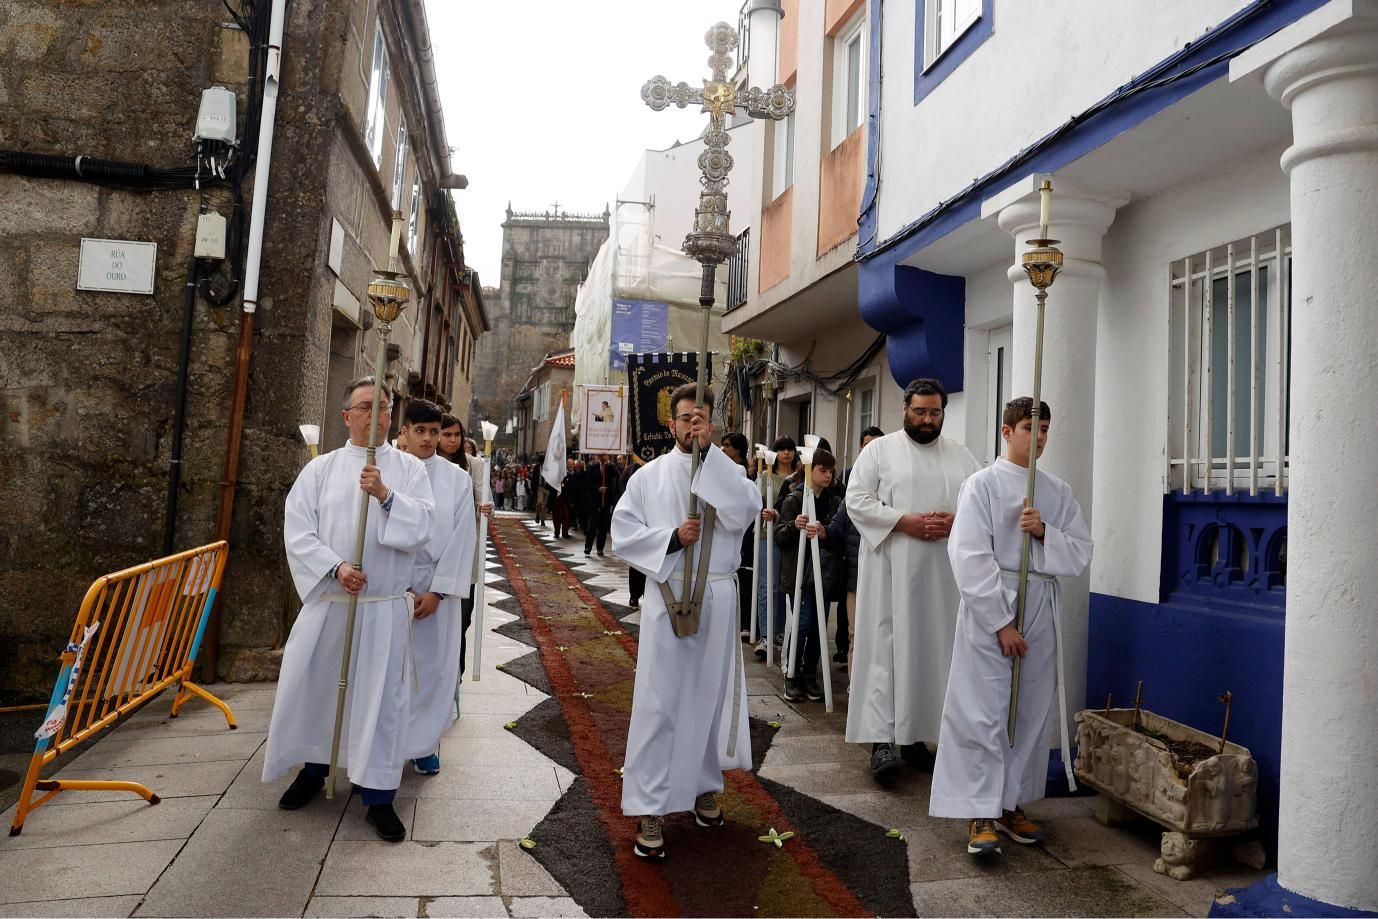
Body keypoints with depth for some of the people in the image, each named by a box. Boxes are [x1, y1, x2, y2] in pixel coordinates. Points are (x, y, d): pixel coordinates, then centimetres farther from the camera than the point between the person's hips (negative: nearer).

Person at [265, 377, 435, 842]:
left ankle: (379, 797, 14)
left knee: (381, 697, 1)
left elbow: (421, 527, -10)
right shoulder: (320, 468, 3)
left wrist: (385, 495, -24)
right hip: (326, 600, 2)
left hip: (383, 607, -2)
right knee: (311, 685, 12)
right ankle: (313, 770, 36)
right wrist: (335, 567, -17)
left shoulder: (409, 468, 1)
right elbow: (298, 531, -4)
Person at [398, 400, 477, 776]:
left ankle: (423, 744, 19)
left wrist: (438, 590, -9)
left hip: (437, 585, 1)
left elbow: (462, 538, -2)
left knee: (433, 667, 5)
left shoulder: (457, 479, 1)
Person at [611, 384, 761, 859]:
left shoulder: (727, 471, 5)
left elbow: (745, 510, -15)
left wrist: (708, 454, -15)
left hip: (717, 599, 1)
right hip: (667, 597, -1)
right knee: (658, 703, 0)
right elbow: (623, 532, 0)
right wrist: (671, 537, -14)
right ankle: (649, 806, 6)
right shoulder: (650, 475, 5)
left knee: (709, 696, 12)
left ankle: (704, 785, 31)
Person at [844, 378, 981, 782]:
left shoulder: (961, 456, 12)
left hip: (942, 573, 4)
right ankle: (882, 739, -3)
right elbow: (857, 500, -5)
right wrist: (905, 521, -15)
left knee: (931, 649, 7)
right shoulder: (880, 449, 2)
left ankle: (914, 734, 17)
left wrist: (956, 520, -11)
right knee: (885, 647, -5)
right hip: (891, 569, -3)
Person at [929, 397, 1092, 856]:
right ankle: (980, 814, 6)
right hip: (990, 608, -5)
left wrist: (1044, 532, -13)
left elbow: (1081, 555, 7)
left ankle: (1011, 804, 25)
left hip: (1042, 611, 5)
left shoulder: (1059, 492, 9)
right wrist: (1001, 623, -14)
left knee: (1031, 712, 11)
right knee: (982, 714, -4)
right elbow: (970, 558, -12)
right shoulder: (982, 484, -5)